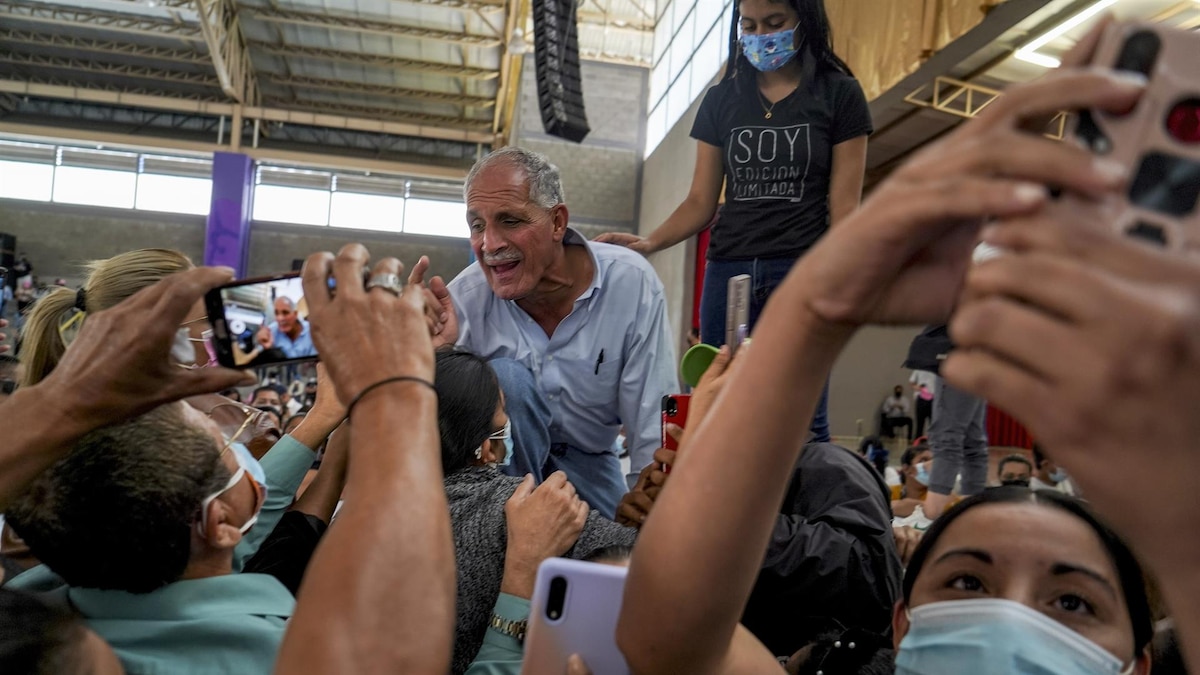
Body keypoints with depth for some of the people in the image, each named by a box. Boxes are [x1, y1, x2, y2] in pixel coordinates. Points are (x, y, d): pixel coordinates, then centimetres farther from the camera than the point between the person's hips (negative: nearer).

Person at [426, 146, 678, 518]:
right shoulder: (465, 296, -20)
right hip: (506, 454, 1)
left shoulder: (632, 284, -22)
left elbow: (654, 427, -18)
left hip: (589, 460, 0)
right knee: (504, 377, -28)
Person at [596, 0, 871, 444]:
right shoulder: (721, 100, 13)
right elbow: (701, 202, 9)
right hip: (727, 272, 3)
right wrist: (649, 243, -9)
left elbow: (843, 208, 0)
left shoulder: (838, 95, 5)